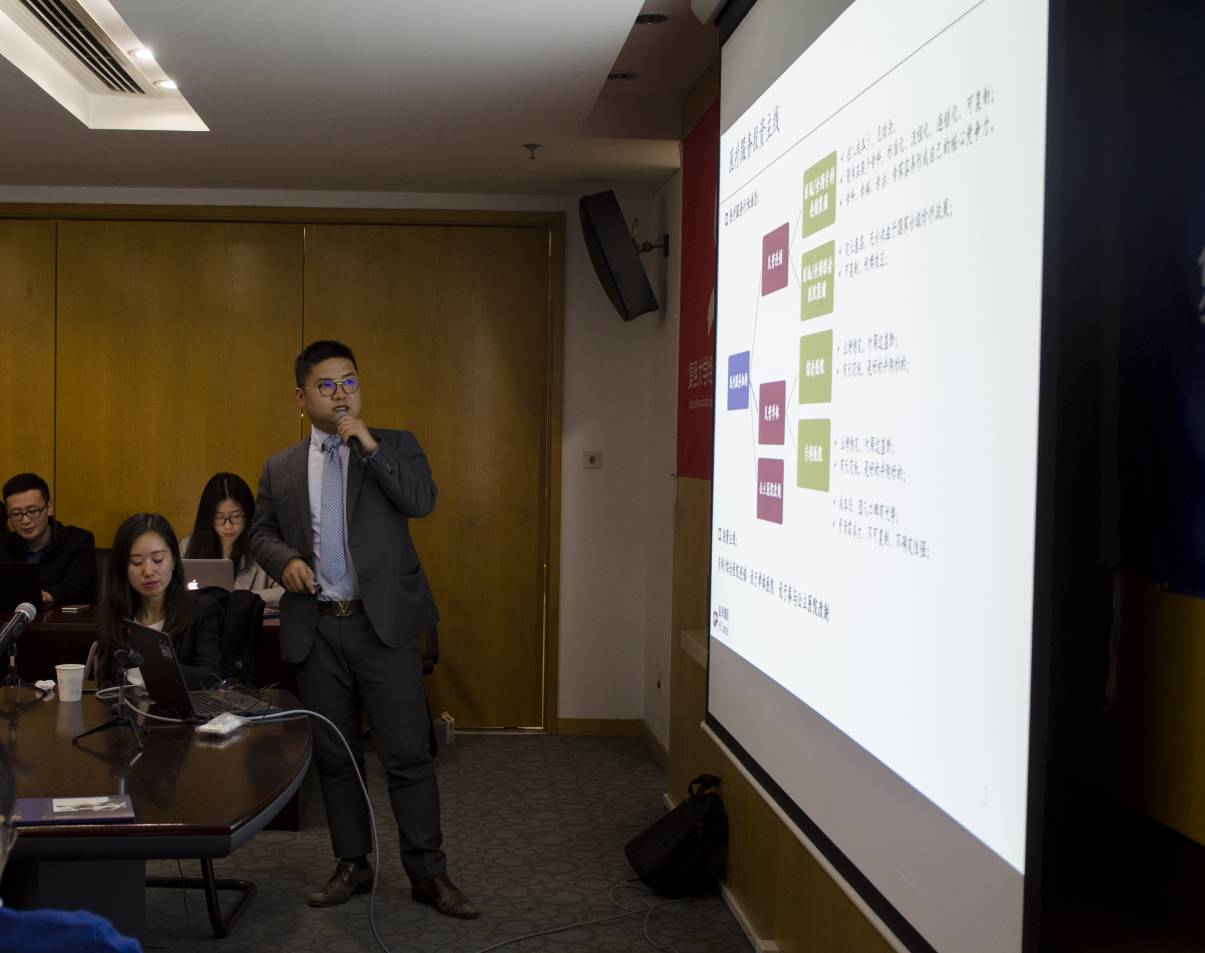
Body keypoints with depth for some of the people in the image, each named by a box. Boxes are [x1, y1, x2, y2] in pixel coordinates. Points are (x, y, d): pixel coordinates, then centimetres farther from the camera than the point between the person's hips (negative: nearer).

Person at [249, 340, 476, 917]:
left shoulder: (395, 445, 4)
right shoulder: (280, 468, 11)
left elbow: (422, 501, -11)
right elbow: (259, 533, 14)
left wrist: (370, 446, -17)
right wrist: (285, 560, -7)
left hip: (383, 624, -3)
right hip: (316, 629, 3)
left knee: (407, 753, -2)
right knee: (333, 755, 11)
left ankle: (428, 873, 9)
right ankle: (352, 864, 25)